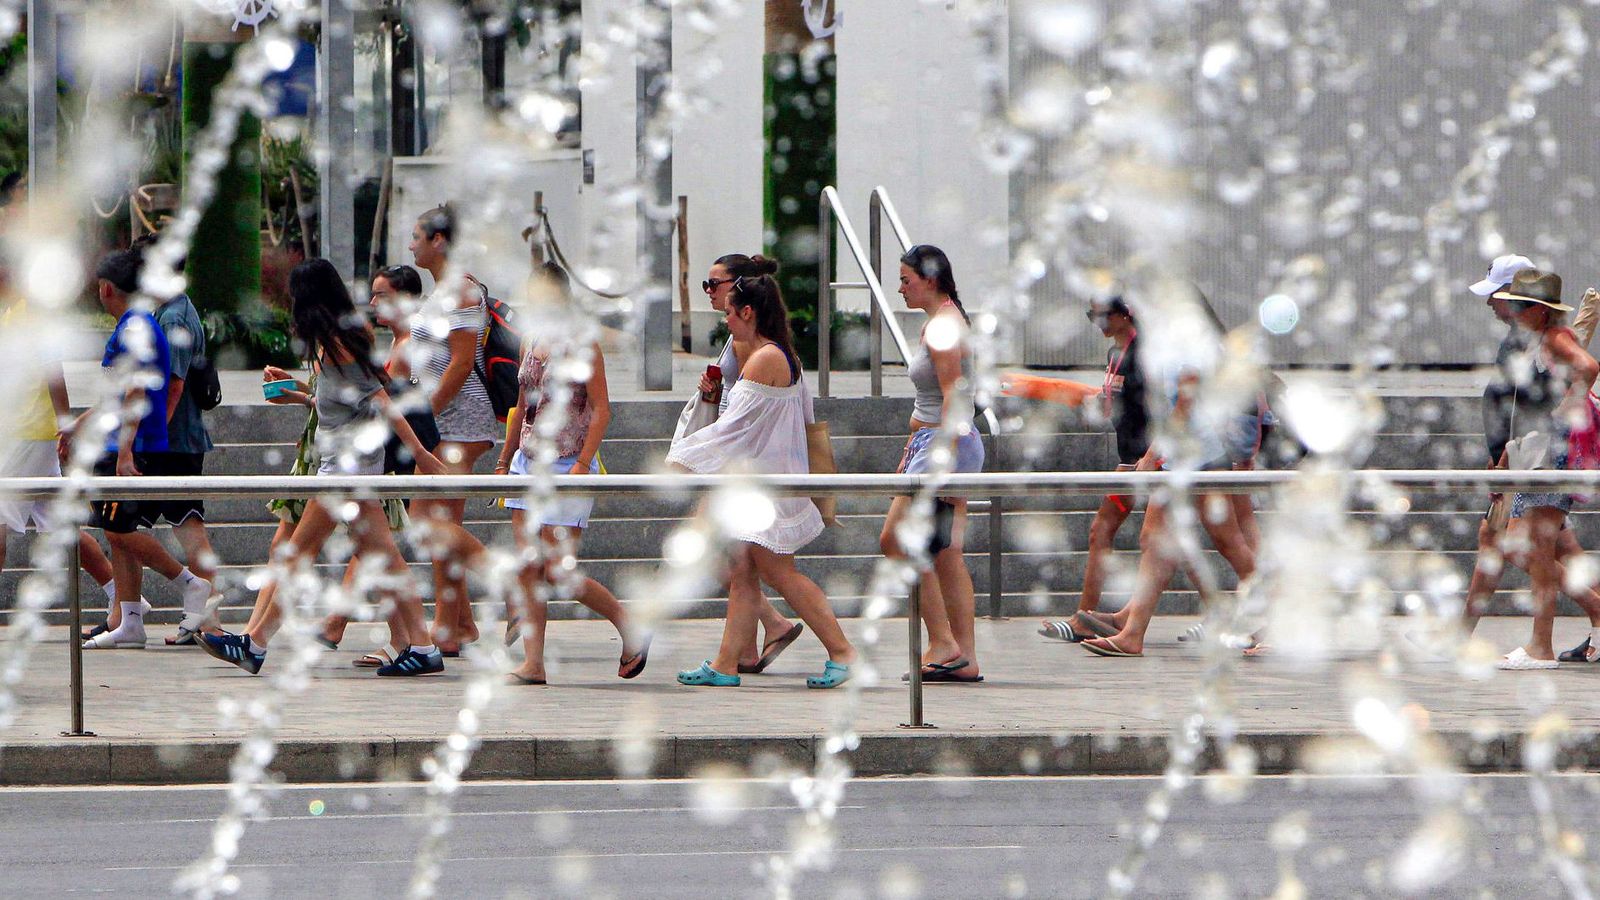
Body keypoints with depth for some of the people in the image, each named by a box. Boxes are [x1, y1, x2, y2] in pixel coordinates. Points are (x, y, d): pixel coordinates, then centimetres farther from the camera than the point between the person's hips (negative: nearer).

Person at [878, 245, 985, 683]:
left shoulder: (942, 329, -14)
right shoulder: (936, 325, 17)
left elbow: (953, 401, -20)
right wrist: (911, 450, 26)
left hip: (948, 445, -10)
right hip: (936, 444, 10)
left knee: (896, 539, -8)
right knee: (947, 554, 7)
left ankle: (943, 642, -8)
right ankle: (965, 658, 5)